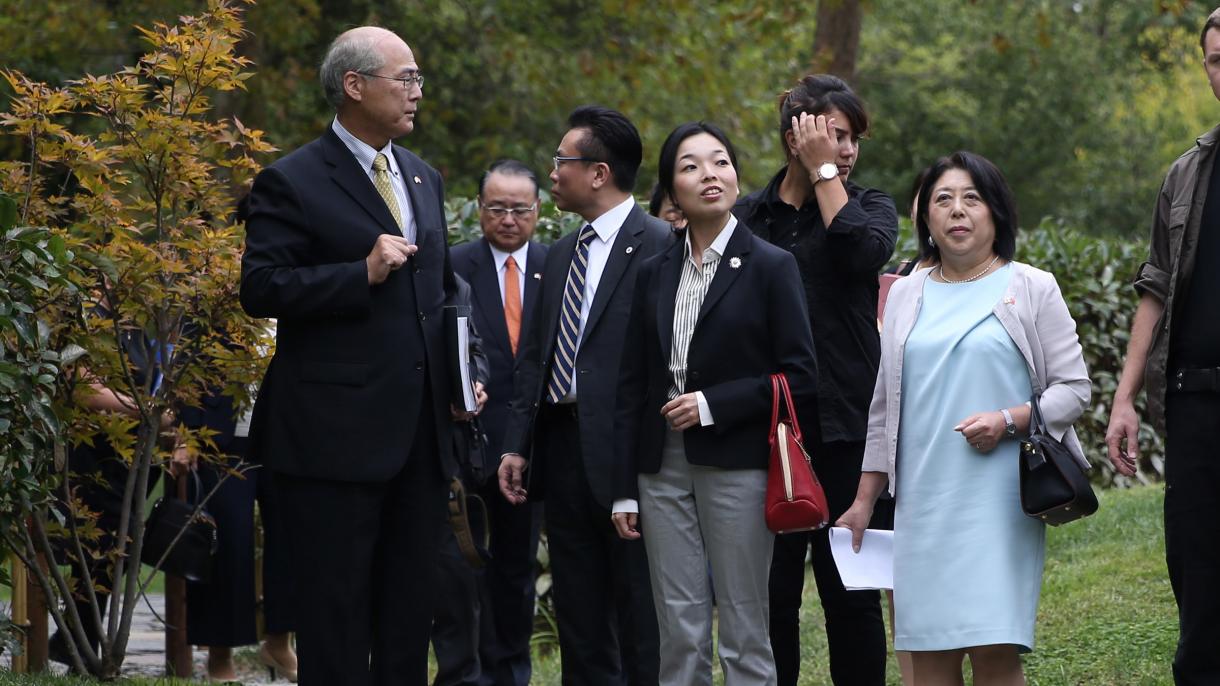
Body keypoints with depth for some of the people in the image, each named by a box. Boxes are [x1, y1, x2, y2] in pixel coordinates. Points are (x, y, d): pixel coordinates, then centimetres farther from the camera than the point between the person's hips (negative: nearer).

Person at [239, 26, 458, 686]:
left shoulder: (424, 179, 16)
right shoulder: (291, 182, -6)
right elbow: (260, 288, -14)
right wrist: (363, 274, -20)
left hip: (422, 431, 7)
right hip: (335, 433, -7)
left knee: (411, 606, 11)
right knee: (336, 607, -2)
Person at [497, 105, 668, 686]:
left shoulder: (658, 245, -9)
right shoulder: (561, 255, 17)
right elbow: (533, 356, 17)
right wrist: (517, 443, 9)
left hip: (623, 456, -8)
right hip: (562, 449, 8)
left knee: (639, 616, -3)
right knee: (579, 621, 12)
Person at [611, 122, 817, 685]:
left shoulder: (771, 266, -2)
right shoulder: (655, 273, 10)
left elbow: (799, 374, -5)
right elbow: (633, 384, 11)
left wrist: (714, 405, -14)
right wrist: (625, 490, 7)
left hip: (736, 465, -4)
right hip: (664, 465, 4)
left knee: (745, 635, 0)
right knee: (679, 635, 6)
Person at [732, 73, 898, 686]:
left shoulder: (869, 206, 6)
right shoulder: (748, 216, 9)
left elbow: (863, 250, -18)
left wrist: (824, 171, -10)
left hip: (846, 427, -2)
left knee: (851, 590, 2)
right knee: (770, 592, 4)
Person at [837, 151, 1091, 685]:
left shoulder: (1032, 290, 5)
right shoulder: (906, 296, 15)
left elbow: (1073, 388, 2)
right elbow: (885, 408, 18)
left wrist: (1008, 421, -15)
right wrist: (864, 500, 14)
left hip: (1000, 500, -3)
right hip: (922, 501, 3)